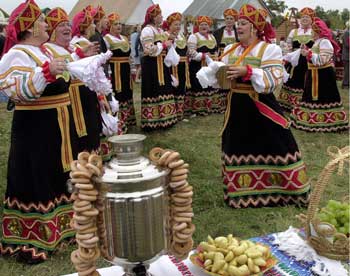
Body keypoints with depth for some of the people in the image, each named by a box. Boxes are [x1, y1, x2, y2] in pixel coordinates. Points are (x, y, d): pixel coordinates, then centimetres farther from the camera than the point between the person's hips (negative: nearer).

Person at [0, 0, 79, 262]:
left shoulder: (50, 49, 13)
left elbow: (65, 78, 26)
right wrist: (46, 71, -34)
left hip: (58, 125, 9)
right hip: (35, 128, -8)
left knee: (59, 177, 17)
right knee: (35, 180, -3)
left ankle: (60, 221, 34)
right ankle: (29, 240, 7)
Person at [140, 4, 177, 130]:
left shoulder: (160, 30, 17)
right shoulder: (147, 30, -12)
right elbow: (149, 50, -23)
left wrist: (169, 42, 5)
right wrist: (164, 44, -14)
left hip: (161, 65, 9)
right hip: (151, 65, -9)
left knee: (163, 91, 10)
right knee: (153, 92, -7)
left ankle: (163, 119, 18)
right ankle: (151, 122, -1)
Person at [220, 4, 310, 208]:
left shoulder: (269, 50, -7)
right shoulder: (231, 51, 9)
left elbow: (273, 81, -18)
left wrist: (248, 72, -28)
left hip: (260, 107, -5)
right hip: (237, 108, 5)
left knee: (273, 149, 0)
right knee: (238, 149, 11)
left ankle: (290, 190, 18)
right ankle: (241, 193, 27)